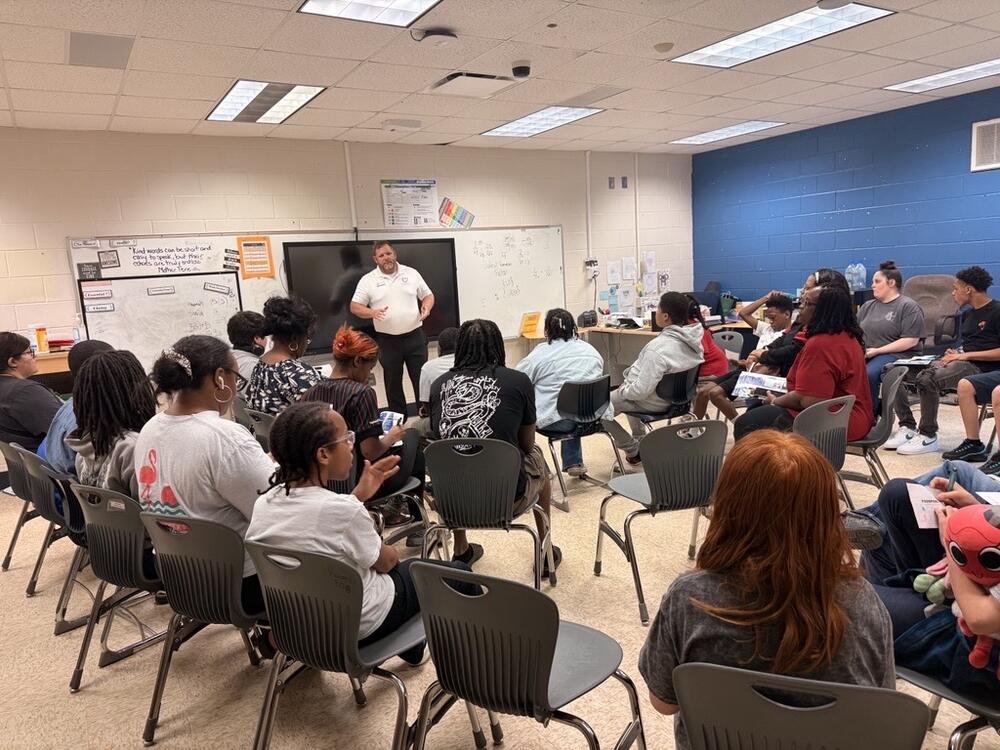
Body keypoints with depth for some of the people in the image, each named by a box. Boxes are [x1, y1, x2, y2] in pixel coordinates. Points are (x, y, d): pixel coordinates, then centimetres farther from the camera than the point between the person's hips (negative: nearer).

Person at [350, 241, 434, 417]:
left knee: (422, 378, 4)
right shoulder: (368, 280, 0)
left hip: (414, 336, 0)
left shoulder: (411, 273, 4)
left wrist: (426, 306, -11)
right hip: (387, 340, 0)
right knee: (393, 382, 10)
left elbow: (428, 295, 12)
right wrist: (372, 313, -19)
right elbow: (355, 307, 0)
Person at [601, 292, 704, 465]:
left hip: (652, 401, -8)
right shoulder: (691, 337, -9)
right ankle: (640, 440, 37)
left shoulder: (658, 348, -35)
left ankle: (633, 450, 12)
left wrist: (623, 391, -12)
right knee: (627, 394, 34)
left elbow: (641, 390, -33)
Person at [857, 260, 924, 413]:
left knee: (868, 374, -35)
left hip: (895, 355, -5)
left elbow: (910, 341, -8)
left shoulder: (908, 306, 1)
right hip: (864, 354, 6)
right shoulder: (868, 306, 23)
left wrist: (877, 350, -13)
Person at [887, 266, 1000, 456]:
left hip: (980, 367, -9)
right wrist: (956, 353, 4)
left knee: (926, 379, -36)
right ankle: (907, 427, -6)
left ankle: (928, 437, -19)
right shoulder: (967, 314, 21)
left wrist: (966, 355, -15)